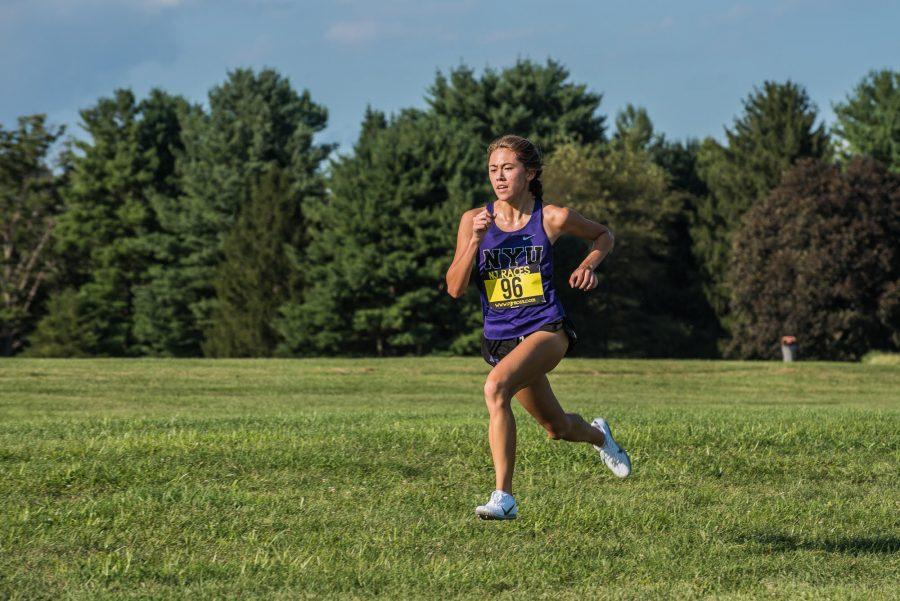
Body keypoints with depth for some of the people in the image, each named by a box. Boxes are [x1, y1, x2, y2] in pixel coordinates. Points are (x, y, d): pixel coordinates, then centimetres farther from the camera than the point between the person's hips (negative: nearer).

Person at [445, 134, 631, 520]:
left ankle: (504, 496, -30)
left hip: (546, 329, -4)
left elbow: (603, 235, 14)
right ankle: (597, 435, 54)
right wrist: (476, 241, -18)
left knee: (496, 387, -32)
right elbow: (455, 288, -6)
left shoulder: (553, 218, -6)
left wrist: (589, 264, -5)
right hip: (499, 338, 4)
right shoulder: (474, 220, -2)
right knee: (557, 428, 16)